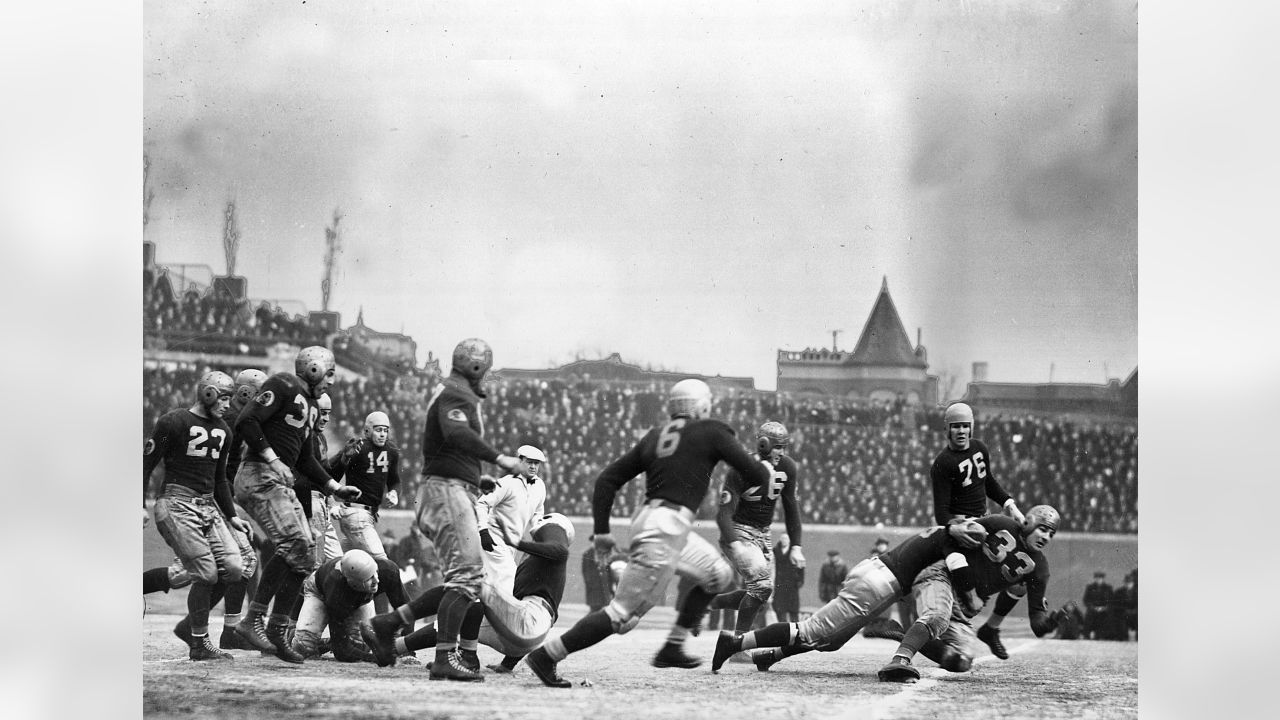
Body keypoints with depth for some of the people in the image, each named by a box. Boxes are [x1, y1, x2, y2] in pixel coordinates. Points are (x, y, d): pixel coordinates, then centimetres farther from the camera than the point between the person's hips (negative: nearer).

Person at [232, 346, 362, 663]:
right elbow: (246, 422, -18)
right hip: (259, 478, -10)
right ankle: (252, 620, -21)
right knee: (292, 542, -22)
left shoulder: (309, 404, 23)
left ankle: (278, 631, 12)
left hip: (281, 482, 10)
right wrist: (273, 460, -21)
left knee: (304, 558, 5)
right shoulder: (282, 386, -7)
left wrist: (335, 487, 20)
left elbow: (306, 460, 29)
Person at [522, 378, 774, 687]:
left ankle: (672, 649, 23)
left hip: (650, 520, 9)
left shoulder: (655, 437, 15)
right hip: (667, 529, -9)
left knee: (719, 573, 25)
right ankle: (546, 655, -8)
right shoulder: (711, 432, -2)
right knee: (623, 614, -8)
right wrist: (765, 469, 23)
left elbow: (607, 479, 13)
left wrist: (602, 531, 17)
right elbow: (755, 476, 0)